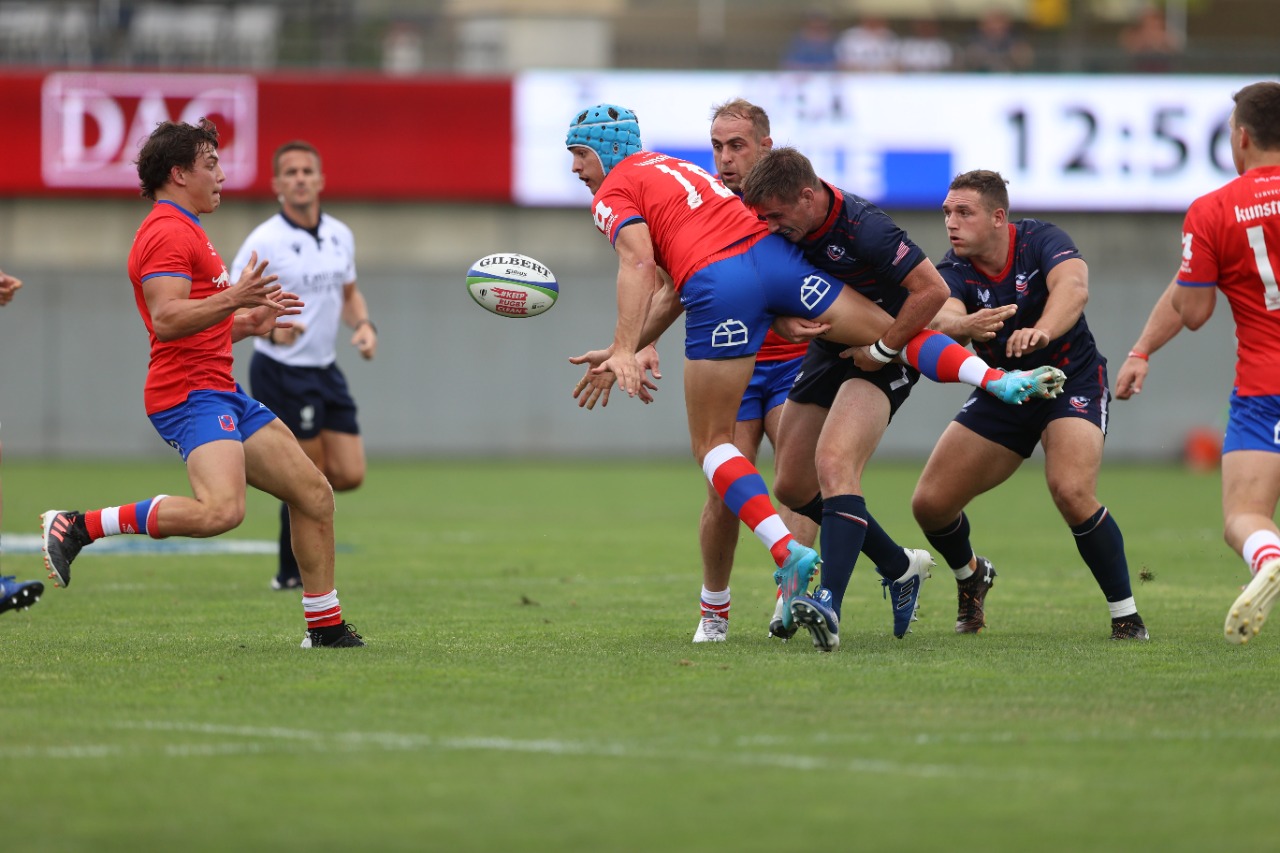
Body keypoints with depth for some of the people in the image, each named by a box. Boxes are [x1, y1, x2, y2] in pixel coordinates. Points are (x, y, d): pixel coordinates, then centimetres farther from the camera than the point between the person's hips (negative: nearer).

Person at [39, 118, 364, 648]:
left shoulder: (185, 232, 25)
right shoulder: (168, 232, -10)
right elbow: (166, 321, -24)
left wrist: (249, 322, 21)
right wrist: (232, 300, -33)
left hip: (222, 395, 11)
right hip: (190, 394, -11)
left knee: (314, 494, 11)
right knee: (221, 509, -31)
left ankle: (325, 627, 19)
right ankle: (76, 527, -21)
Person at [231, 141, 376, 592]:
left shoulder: (340, 235, 7)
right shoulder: (264, 242, -13)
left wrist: (363, 324, 1)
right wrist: (270, 326, -33)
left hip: (325, 370, 6)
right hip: (280, 372, -6)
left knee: (349, 475, 0)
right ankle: (292, 575, 13)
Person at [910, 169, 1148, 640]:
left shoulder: (1040, 240, -20)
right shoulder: (954, 270, -12)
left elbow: (1074, 286, -40)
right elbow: (941, 317, -33)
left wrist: (1041, 331, -61)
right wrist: (967, 326, -58)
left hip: (1071, 380, -4)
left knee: (1071, 491, -30)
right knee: (930, 504, -1)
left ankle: (1126, 616, -16)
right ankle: (971, 576, 33)